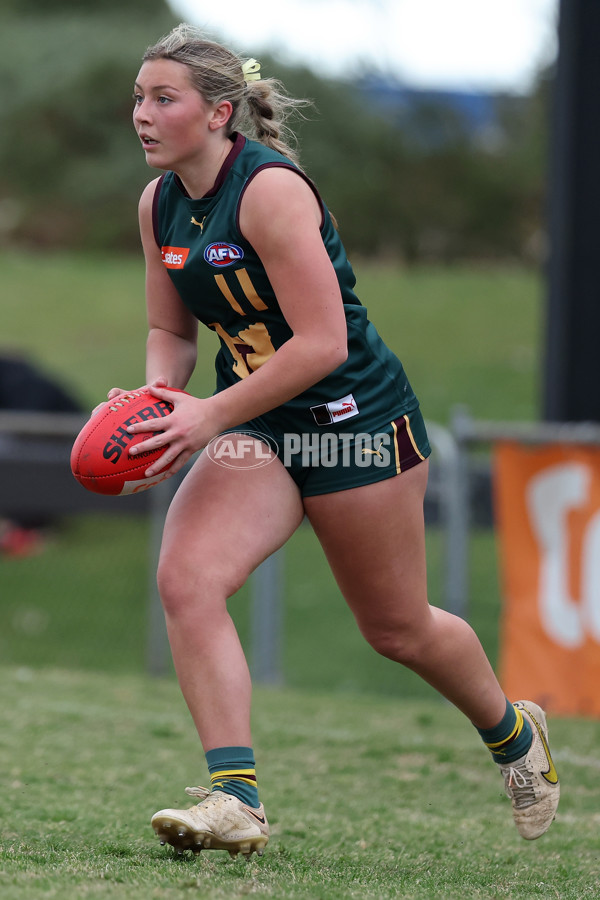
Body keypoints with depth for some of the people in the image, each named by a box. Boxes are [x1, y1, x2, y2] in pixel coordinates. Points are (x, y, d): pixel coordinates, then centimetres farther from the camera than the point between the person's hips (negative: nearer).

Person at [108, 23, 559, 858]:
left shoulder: (270, 190, -22)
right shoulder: (159, 205, 2)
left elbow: (322, 342, -26)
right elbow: (171, 330, 15)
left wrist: (209, 417, -27)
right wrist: (159, 399, -6)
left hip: (354, 418, -6)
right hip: (256, 427, 6)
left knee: (398, 629, 8)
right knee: (185, 579, -20)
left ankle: (513, 732, 39)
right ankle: (236, 799, -20)